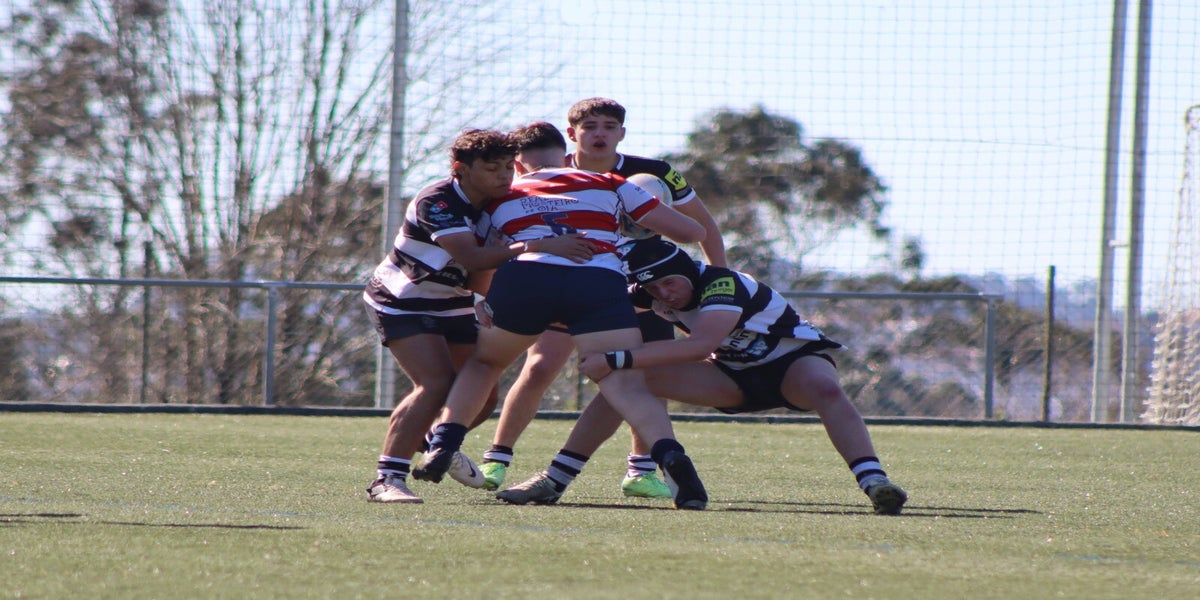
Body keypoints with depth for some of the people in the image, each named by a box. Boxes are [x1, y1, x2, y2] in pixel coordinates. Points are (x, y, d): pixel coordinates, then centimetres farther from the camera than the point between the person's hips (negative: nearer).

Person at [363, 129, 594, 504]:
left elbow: (481, 278, -1)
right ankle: (386, 480, -25)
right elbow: (470, 257, -43)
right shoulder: (436, 203, -28)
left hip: (452, 304, 8)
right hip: (402, 303, -8)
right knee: (436, 385, -25)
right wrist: (537, 246, -50)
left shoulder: (499, 203, -3)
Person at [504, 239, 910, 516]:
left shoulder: (722, 285, -32)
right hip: (735, 375, 5)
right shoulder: (652, 294, -10)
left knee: (825, 391, -41)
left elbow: (701, 344, -48)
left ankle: (874, 483, -52)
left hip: (795, 358, -5)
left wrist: (617, 359, -52)